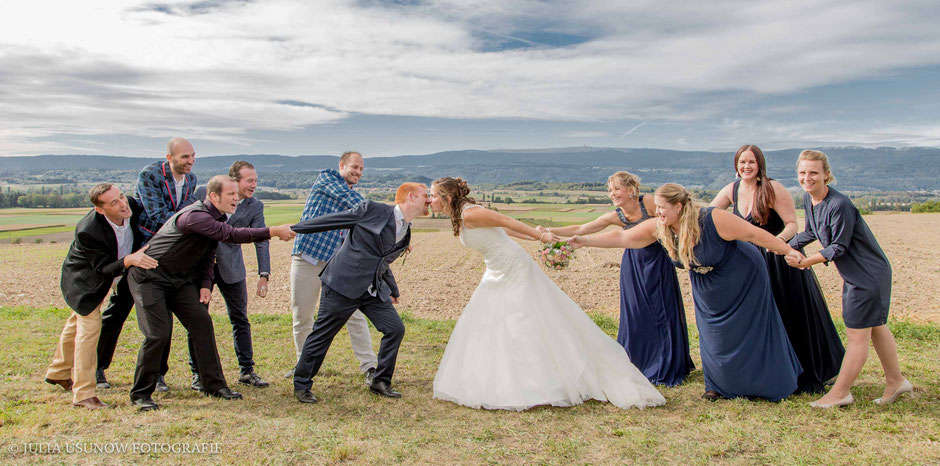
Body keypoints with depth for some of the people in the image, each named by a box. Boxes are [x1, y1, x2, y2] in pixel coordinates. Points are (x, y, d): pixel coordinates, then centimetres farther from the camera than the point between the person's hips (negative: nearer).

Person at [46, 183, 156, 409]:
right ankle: (83, 394, -3)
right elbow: (104, 269, -35)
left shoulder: (132, 205, -25)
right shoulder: (88, 231, -39)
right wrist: (129, 260, -52)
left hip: (106, 280, 7)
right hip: (84, 280, -7)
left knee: (77, 324, 24)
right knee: (89, 327, -14)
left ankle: (58, 372, 46)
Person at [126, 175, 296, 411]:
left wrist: (205, 284, 3)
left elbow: (209, 253, 15)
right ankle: (140, 394, 5)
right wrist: (273, 232, -39)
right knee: (158, 334, -13)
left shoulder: (216, 217, 4)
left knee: (201, 323, -1)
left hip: (179, 279, 8)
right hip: (149, 277, -8)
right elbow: (232, 235, -38)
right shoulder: (195, 216, -27)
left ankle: (214, 384, 7)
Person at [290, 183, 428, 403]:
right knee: (321, 335, 3)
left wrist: (393, 290, 33)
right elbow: (333, 219, -3)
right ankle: (301, 385, 20)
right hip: (344, 284, -7)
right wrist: (295, 228, 3)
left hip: (374, 290, 7)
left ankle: (381, 381, 16)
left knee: (395, 329, 0)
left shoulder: (406, 234, 11)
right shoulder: (373, 209, -11)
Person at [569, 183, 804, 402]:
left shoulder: (712, 219, -32)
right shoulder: (658, 228, -16)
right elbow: (622, 237, -13)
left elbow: (754, 234, -23)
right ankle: (720, 385, 26)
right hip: (707, 289, 5)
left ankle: (762, 385, 24)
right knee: (713, 334, 9)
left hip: (742, 278, -5)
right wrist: (585, 241, -19)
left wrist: (788, 251, -18)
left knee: (747, 331, 5)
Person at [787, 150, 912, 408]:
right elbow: (810, 233, 14)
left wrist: (807, 261, -23)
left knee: (857, 334, -1)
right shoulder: (808, 198, 0)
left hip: (868, 274, -10)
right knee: (875, 328, 20)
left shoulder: (839, 205, -27)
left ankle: (840, 393, 8)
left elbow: (839, 247, -23)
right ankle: (896, 382, 35)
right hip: (854, 274, 10)